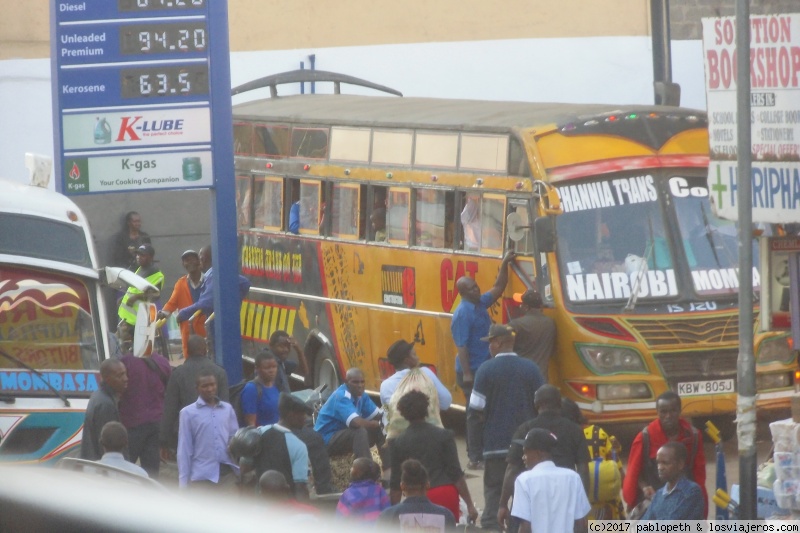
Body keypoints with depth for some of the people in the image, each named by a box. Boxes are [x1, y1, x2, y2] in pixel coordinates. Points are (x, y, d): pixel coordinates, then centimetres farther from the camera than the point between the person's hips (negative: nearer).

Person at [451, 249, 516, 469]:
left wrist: (505, 264, 11)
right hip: (472, 371, -9)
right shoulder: (462, 314, -18)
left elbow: (498, 288, 21)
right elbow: (461, 346, -22)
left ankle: (482, 453, 21)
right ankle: (475, 457, -1)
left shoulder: (481, 303, 7)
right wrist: (466, 374, -25)